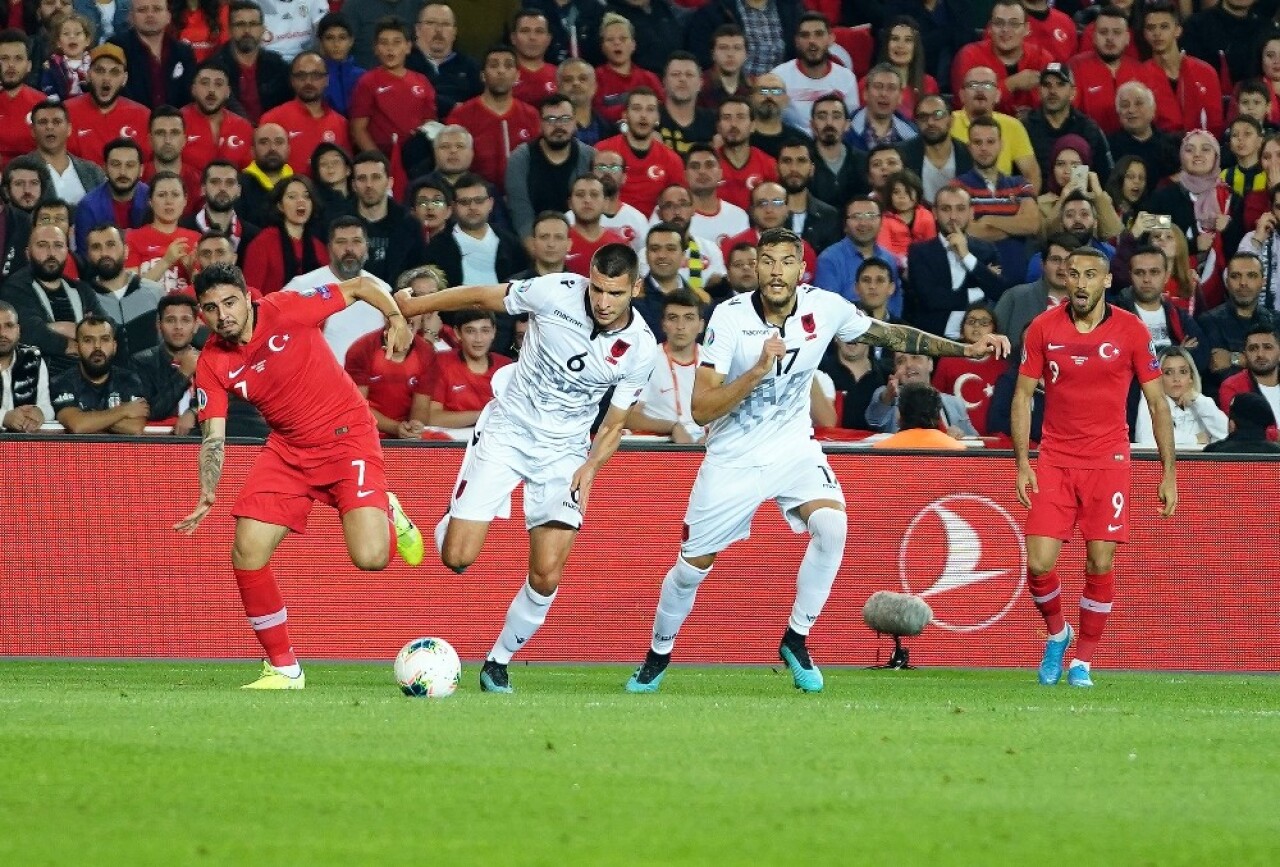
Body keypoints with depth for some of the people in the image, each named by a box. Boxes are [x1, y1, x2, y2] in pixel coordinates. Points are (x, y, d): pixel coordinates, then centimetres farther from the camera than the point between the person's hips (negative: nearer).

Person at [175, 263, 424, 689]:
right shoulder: (212, 364, -6)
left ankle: (387, 515, 19)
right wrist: (206, 499, -21)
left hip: (347, 435, -4)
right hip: (288, 449, 4)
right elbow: (213, 438, -6)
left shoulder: (286, 310, -17)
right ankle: (283, 667, 9)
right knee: (247, 553, -9)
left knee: (369, 557, -21)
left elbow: (359, 286, -6)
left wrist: (395, 315, -22)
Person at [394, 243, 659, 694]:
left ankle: (498, 662, 14)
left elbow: (614, 423, 0)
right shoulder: (555, 293, -19)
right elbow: (481, 297, -2)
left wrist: (592, 467, -18)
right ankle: (451, 522, 25)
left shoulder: (641, 348, -12)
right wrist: (410, 307, 5)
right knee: (458, 558, -12)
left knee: (546, 576, -8)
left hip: (564, 453, 1)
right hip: (507, 432, -1)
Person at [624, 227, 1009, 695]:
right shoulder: (730, 317, -20)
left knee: (832, 526, -25)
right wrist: (757, 371, -37)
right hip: (732, 459, -2)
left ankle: (796, 640, -7)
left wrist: (965, 349, -1)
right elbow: (701, 409, -24)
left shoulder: (825, 308, -12)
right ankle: (657, 656, 31)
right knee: (692, 566, 4)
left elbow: (892, 334, 5)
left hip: (794, 449, 2)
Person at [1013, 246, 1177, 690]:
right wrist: (1022, 463, -3)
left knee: (1100, 563, -6)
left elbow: (1157, 403, 2)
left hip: (1108, 461, -1)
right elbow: (1022, 395, 6)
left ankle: (1082, 661, 10)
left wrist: (1169, 473, -1)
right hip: (1055, 459, 1)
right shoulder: (1043, 328, -1)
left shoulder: (1131, 331, -3)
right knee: (1039, 563, -8)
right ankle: (1056, 633, 22)